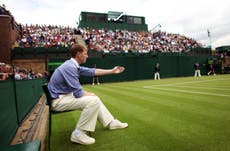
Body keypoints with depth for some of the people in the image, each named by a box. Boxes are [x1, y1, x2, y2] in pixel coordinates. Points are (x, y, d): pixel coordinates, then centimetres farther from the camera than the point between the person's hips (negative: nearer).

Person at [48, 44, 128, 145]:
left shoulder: (74, 65, 6)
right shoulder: (69, 67, -24)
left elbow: (92, 71, 13)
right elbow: (78, 93, -26)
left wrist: (112, 71, 18)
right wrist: (90, 94, -5)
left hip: (66, 95, 10)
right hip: (59, 101, -10)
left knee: (93, 98, 13)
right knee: (93, 100, -22)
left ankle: (111, 122, 23)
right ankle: (78, 134, -10)